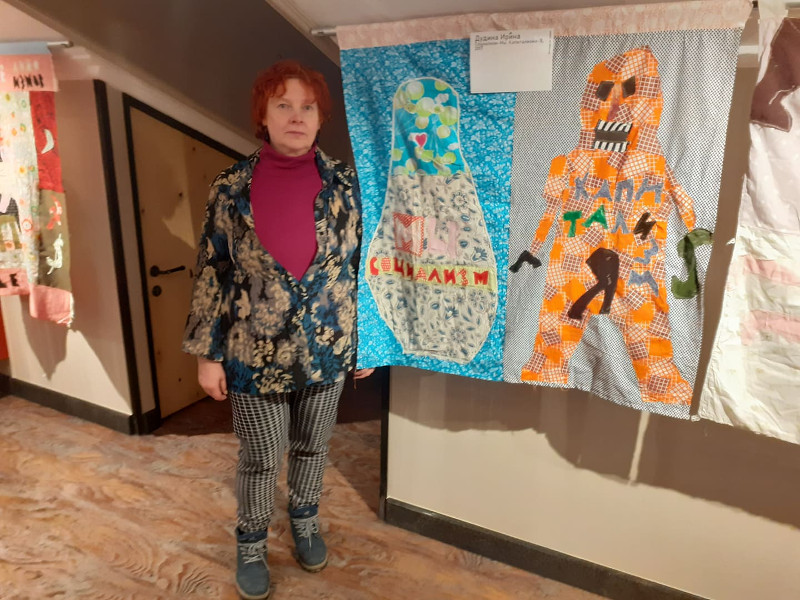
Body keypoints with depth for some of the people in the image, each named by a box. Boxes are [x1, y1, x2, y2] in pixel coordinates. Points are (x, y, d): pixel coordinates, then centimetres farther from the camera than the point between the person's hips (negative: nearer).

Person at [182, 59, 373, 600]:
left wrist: (368, 339, 3)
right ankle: (251, 545, 42)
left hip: (327, 349, 2)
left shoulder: (344, 183, -5)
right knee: (260, 460, 14)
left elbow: (363, 265, 1)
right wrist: (208, 353, -3)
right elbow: (212, 272, -3)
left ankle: (306, 522, 49)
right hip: (255, 353, -1)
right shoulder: (231, 187, -8)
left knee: (313, 447, 21)